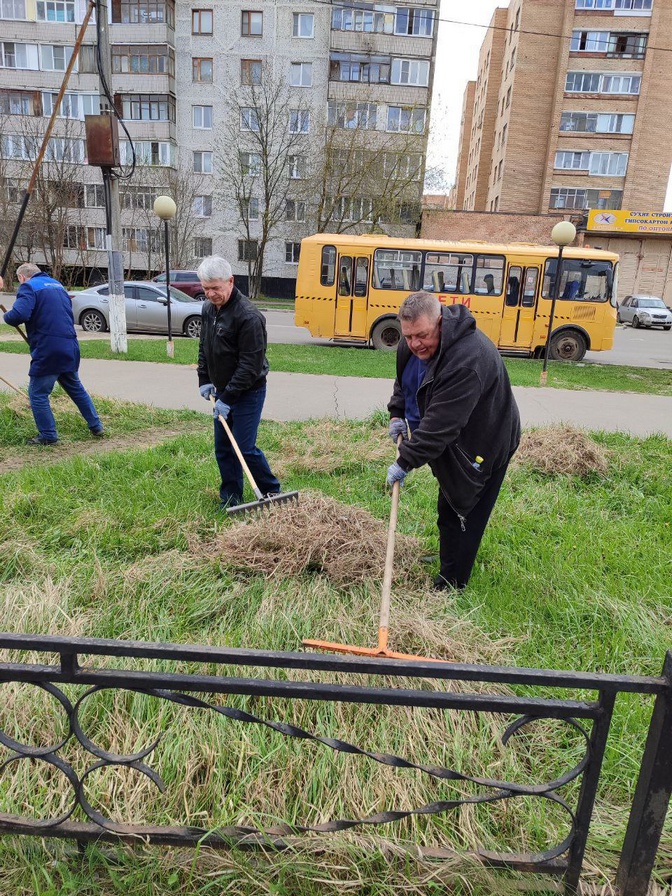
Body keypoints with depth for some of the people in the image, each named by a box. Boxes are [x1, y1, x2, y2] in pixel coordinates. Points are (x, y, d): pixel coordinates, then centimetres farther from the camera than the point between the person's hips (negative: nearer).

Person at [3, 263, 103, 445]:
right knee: (76, 388, 21)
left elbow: (19, 314, -21)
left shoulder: (28, 287, -5)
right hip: (70, 348, 8)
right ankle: (96, 426, 25)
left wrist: (6, 316, 0)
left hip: (47, 350, -7)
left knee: (37, 393, 5)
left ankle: (48, 436, 10)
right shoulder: (57, 285, 20)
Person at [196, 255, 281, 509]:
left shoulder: (248, 316, -23)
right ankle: (230, 500, 24)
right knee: (223, 449, 11)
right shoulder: (208, 309, 5)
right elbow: (204, 348, 18)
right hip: (223, 391, 8)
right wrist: (204, 380, 7)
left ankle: (273, 494, 12)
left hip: (248, 393, -8)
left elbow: (251, 364, -24)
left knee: (245, 448, -8)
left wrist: (228, 398, -22)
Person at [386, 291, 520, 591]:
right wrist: (397, 412, 0)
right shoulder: (413, 343, -7)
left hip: (483, 444, -9)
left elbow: (440, 424, -38)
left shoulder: (466, 359, -37)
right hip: (453, 440, 9)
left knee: (462, 513, -4)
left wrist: (405, 461, -34)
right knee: (448, 507, 23)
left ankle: (449, 586, 8)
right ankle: (448, 560, 43)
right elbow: (404, 378, 14)